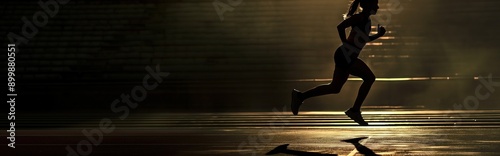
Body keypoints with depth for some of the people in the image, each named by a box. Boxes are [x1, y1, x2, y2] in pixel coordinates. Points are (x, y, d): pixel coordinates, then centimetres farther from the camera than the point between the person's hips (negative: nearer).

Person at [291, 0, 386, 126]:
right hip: (345, 55, -10)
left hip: (348, 57, 10)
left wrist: (378, 35, 15)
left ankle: (300, 96, 13)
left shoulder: (367, 20, 17)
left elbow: (365, 39, 29)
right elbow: (340, 26, -23)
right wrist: (345, 42, -16)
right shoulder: (360, 17, -12)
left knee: (335, 87, 9)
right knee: (369, 77, -10)